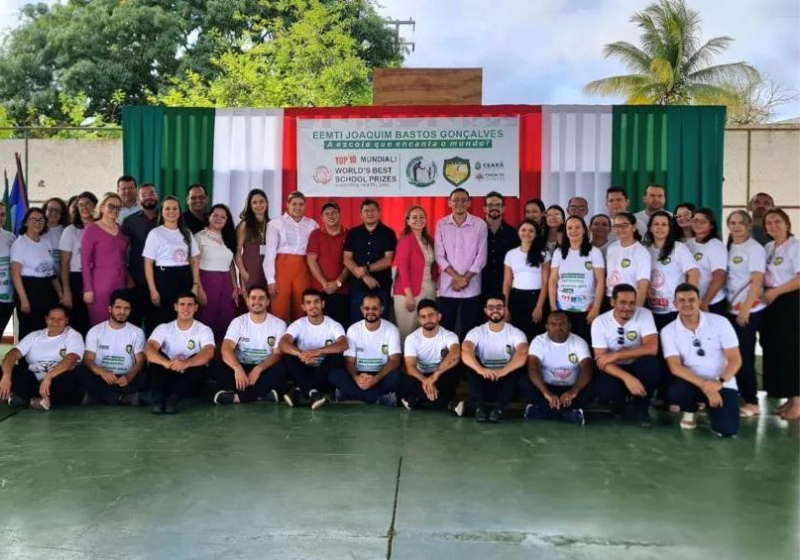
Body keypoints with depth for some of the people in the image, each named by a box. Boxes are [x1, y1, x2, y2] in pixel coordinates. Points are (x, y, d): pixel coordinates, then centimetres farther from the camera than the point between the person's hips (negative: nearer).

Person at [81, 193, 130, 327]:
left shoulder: (121, 229, 12)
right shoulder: (92, 230, -5)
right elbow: (85, 261, -8)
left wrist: (127, 282, 12)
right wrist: (88, 289, -13)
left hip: (121, 284, 5)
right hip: (100, 284, -5)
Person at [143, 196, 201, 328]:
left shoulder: (187, 233, 12)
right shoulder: (155, 233, -1)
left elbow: (195, 260, 13)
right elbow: (148, 263, -4)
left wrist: (196, 285, 1)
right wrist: (153, 290, -12)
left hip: (185, 278, 4)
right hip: (164, 278, -4)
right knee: (164, 318, -2)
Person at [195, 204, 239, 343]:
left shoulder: (228, 238, 14)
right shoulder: (200, 237, -2)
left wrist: (235, 287, 7)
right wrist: (199, 289, -15)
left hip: (226, 283, 5)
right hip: (207, 282, -5)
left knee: (226, 321, 4)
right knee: (207, 320, -2)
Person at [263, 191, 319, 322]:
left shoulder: (312, 224, 10)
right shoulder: (276, 223, 1)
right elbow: (270, 252, -2)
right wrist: (271, 279, -8)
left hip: (303, 269, 3)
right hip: (282, 267, -2)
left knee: (301, 310, 5)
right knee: (279, 309, -3)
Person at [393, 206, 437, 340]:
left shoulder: (429, 241, 12)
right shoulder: (405, 240, -9)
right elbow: (402, 268, -14)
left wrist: (435, 286, 5)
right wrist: (409, 295, -18)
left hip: (429, 291, 6)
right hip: (409, 292, -6)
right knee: (407, 330, 1)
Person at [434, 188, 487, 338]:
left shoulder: (480, 225, 0)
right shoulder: (441, 224, 3)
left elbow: (481, 257, -2)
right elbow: (439, 255, -2)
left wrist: (465, 278, -9)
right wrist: (457, 277, -11)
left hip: (471, 287, -1)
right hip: (447, 286, 1)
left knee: (469, 329, 6)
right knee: (446, 328, 6)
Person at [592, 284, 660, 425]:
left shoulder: (644, 314, -12)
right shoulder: (599, 322, -12)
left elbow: (652, 348, -24)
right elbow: (602, 360, -17)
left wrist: (616, 355, -27)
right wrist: (627, 377, -34)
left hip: (638, 368, 1)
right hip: (613, 370, 0)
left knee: (651, 364, -34)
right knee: (607, 391, -33)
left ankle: (641, 406, -4)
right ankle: (618, 401, 8)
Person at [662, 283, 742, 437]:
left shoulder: (720, 322, -7)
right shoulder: (669, 331, -5)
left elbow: (735, 359, -8)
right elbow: (675, 366, -13)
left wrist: (719, 383, -25)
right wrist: (705, 386, -26)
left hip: (722, 384, -1)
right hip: (693, 382, 1)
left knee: (727, 429, -22)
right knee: (675, 391, -34)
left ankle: (710, 407, 15)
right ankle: (690, 411, 4)